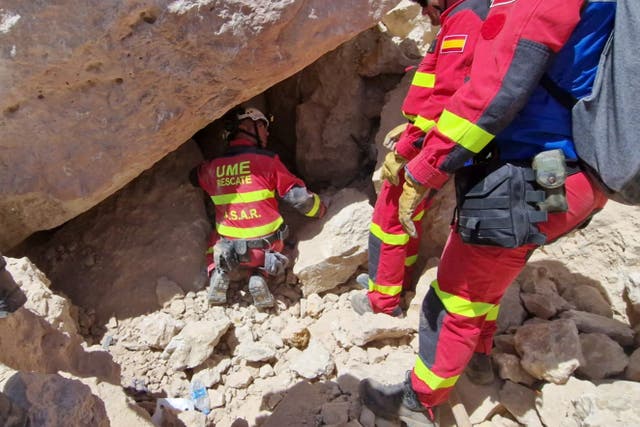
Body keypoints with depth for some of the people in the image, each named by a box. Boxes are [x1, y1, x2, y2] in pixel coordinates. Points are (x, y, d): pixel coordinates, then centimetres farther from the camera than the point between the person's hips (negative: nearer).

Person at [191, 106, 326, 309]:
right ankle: (259, 276, 3)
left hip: (227, 249, 2)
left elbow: (194, 177, 24)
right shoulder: (267, 160, -9)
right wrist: (321, 209, 10)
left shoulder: (212, 167, 0)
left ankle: (217, 272, 7)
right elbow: (298, 196, -8)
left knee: (216, 240, 35)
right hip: (266, 246, -2)